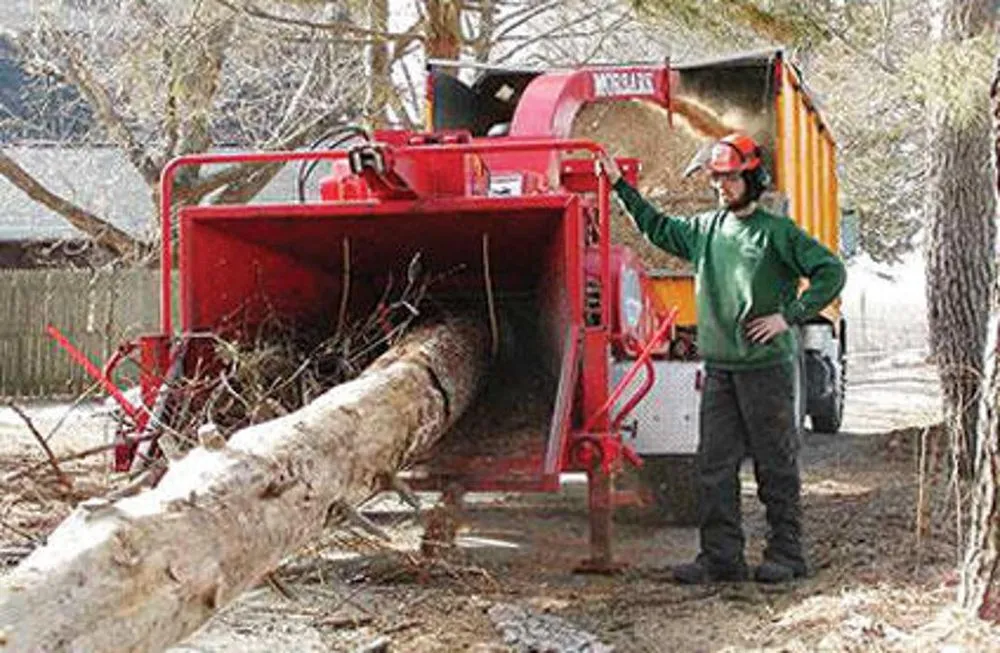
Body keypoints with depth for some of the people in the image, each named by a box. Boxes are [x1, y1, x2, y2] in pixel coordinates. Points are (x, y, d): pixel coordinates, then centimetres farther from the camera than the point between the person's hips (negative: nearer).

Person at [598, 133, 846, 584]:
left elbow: (831, 272, -6)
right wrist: (620, 185, 26)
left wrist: (789, 317, -12)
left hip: (767, 366, -6)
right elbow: (657, 228, 28)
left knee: (776, 465, 2)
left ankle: (786, 554, 10)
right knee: (714, 466, 4)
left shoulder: (778, 232, -4)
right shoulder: (704, 228, 13)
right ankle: (721, 556, 9)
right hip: (719, 368, 6)